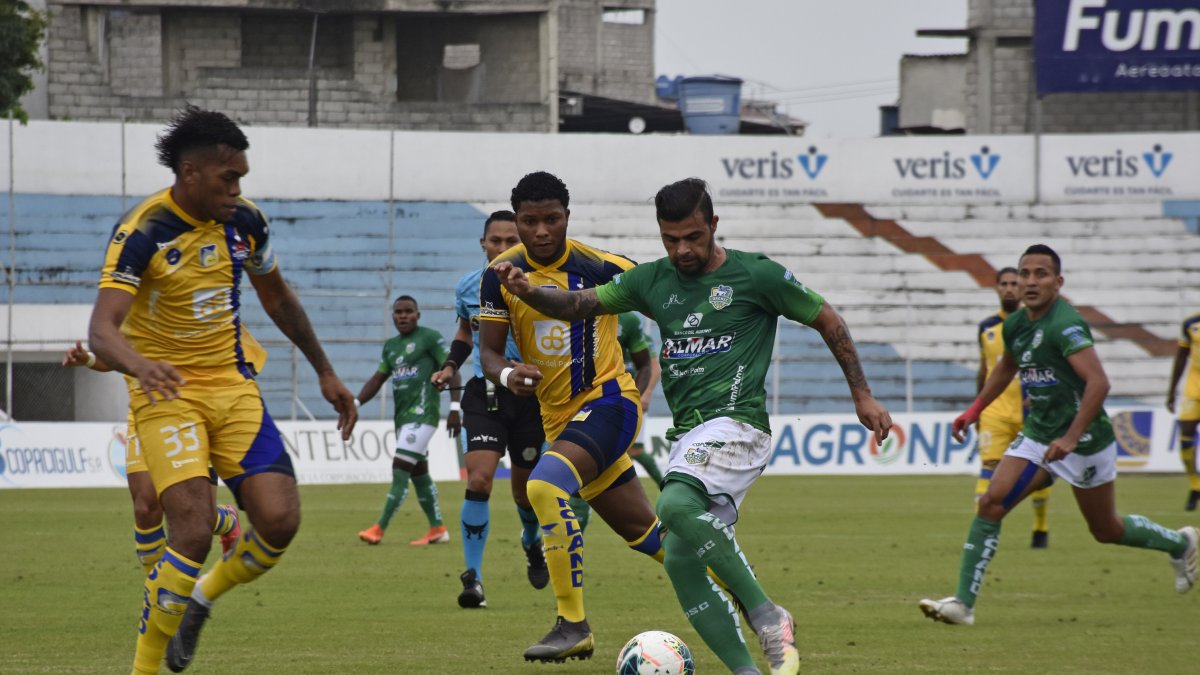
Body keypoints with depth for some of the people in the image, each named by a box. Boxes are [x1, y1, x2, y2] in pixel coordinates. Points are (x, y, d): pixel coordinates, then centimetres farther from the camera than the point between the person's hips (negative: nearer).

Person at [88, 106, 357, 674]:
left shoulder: (244, 222, 0)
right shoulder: (142, 233, -18)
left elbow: (277, 298, 19)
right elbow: (101, 331, -28)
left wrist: (325, 372, 23)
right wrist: (141, 366, -50)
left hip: (233, 388, 5)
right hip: (167, 393, -5)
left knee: (280, 521, -11)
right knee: (194, 530, -22)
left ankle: (200, 598, 19)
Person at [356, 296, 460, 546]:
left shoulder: (430, 338, -3)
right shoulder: (391, 346, 18)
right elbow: (378, 378, 19)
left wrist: (454, 408, -13)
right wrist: (355, 403, 5)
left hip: (422, 414, -8)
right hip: (402, 416, 8)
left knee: (400, 469, -14)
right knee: (418, 473, 10)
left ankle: (379, 529, -19)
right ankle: (438, 529, 18)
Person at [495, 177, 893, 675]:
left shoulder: (756, 275, -2)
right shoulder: (653, 281, 13)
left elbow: (827, 321, 7)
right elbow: (579, 305, 11)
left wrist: (862, 395, 8)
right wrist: (527, 292, -10)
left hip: (735, 424, -7)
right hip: (687, 437, 7)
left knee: (675, 506, -32)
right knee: (681, 564, -3)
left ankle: (766, 615, -23)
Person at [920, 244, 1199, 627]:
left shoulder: (1065, 325, -23)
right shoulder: (1015, 325, 3)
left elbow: (1098, 382, -31)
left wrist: (1071, 437, -35)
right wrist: (975, 409, 22)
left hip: (1084, 441, -7)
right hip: (1037, 435, 7)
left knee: (1105, 530, 10)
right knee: (991, 503, -12)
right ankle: (963, 603, -13)